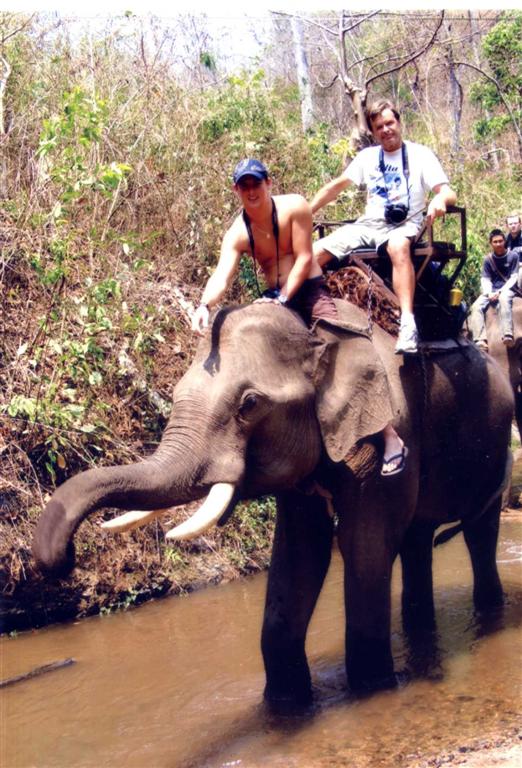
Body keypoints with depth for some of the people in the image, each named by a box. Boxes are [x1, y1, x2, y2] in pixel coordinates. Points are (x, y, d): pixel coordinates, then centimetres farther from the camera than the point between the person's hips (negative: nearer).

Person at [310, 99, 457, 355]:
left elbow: (449, 193, -6)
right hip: (368, 225, 5)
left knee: (398, 246, -42)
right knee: (314, 253, -16)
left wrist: (440, 199, -32)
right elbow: (336, 186, 18)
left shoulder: (420, 154, 2)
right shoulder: (367, 156, 14)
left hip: (404, 225, -5)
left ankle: (407, 322, -51)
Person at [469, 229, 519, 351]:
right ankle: (480, 340, -38)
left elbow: (513, 278, -4)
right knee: (476, 306, -24)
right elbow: (485, 280, 4)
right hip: (491, 290, 4)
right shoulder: (488, 259, 8)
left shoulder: (513, 256, 0)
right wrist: (489, 293, -16)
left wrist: (500, 291, -16)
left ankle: (507, 335, -52)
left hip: (507, 289, -4)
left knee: (503, 299, -40)